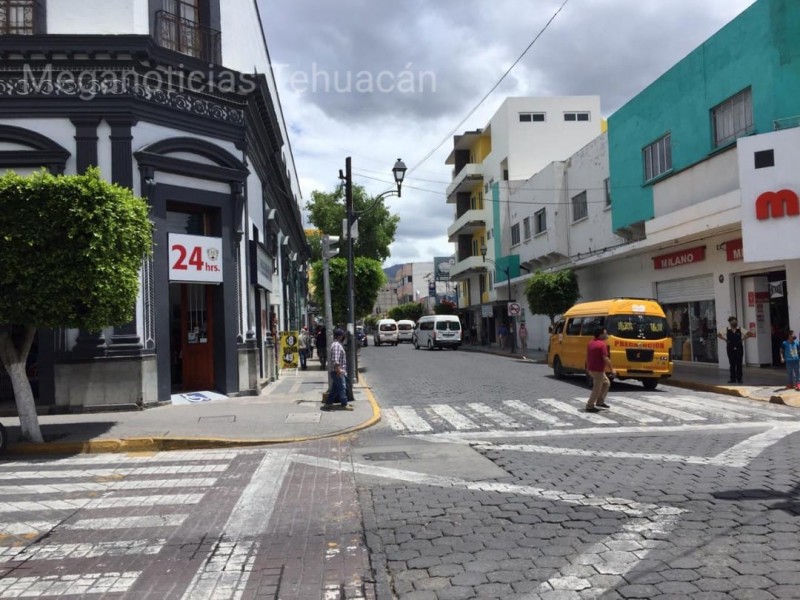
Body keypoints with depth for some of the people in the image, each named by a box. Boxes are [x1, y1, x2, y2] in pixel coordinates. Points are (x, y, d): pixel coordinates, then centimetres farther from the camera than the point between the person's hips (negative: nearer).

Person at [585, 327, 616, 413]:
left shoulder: (591, 343, 12)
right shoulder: (602, 344, -16)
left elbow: (588, 357, 17)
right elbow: (605, 359, -20)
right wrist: (612, 369, -13)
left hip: (591, 368, 9)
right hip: (598, 370, -9)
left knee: (606, 383, 23)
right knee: (597, 389, 1)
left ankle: (600, 402, 25)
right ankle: (589, 406, 5)